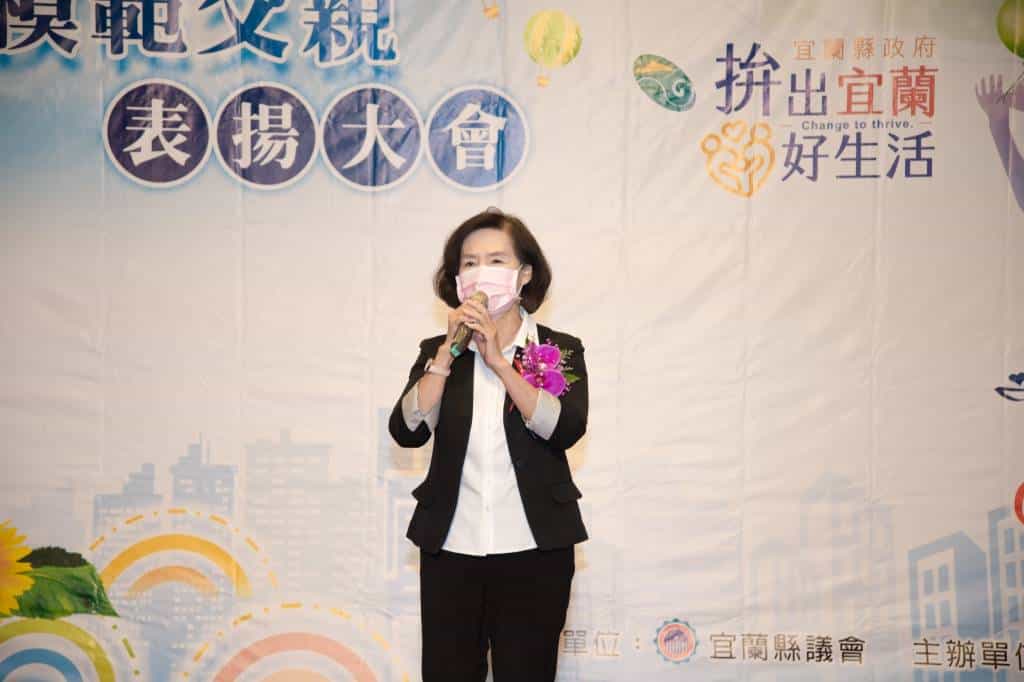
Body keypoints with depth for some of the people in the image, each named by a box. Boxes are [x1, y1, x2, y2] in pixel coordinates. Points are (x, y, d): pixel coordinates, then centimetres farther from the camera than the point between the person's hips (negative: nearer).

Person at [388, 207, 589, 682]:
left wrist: (499, 359, -18)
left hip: (534, 551, -1)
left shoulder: (559, 350, 2)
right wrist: (450, 351, -13)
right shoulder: (438, 351, 6)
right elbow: (407, 431, -8)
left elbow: (566, 429, -16)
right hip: (450, 548, 2)